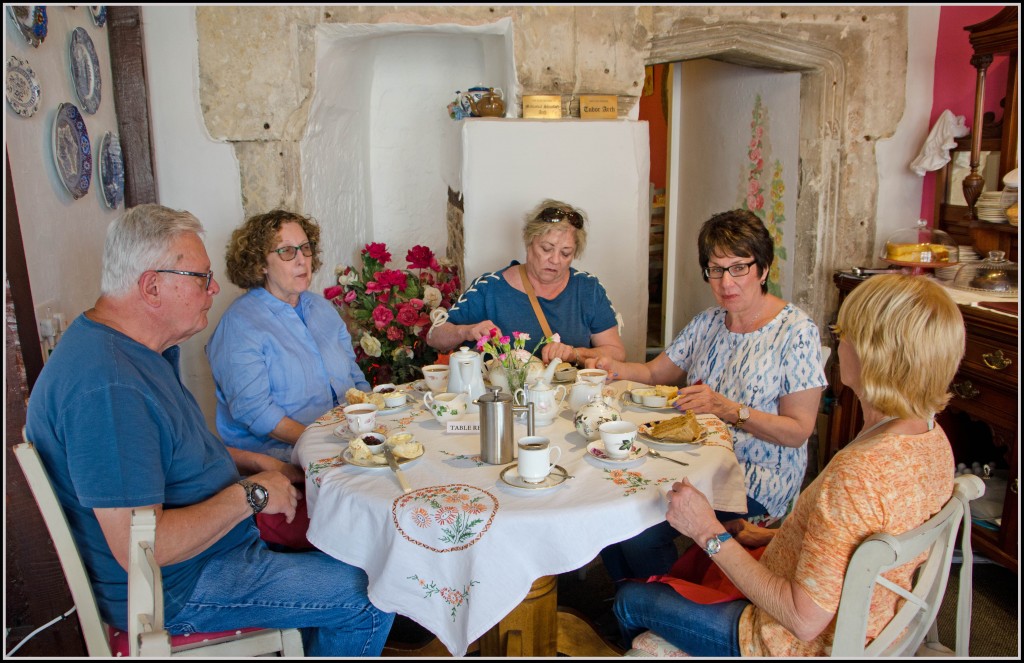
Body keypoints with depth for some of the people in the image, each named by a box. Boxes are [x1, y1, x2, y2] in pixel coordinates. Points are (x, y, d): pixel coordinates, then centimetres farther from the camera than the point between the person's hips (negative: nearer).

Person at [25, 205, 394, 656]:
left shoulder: (136, 348, 4)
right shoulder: (107, 386, -31)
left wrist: (252, 462, 7)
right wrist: (251, 494, -20)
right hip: (175, 587, -10)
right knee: (370, 600, -11)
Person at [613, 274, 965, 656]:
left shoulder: (859, 473, -38)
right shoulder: (931, 438, -9)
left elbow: (803, 621, -31)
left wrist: (710, 533, -25)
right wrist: (772, 536, 7)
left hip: (801, 646, -8)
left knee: (630, 599, 13)